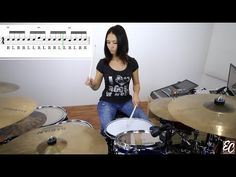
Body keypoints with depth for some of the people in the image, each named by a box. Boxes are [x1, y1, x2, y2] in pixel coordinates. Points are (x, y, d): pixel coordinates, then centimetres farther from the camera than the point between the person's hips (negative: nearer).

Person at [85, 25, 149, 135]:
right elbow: (96, 86, -1)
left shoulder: (132, 62, -7)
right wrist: (91, 84, -24)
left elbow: (136, 83, 6)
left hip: (126, 101, 2)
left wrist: (136, 94, -14)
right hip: (107, 102, -2)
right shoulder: (103, 63, -10)